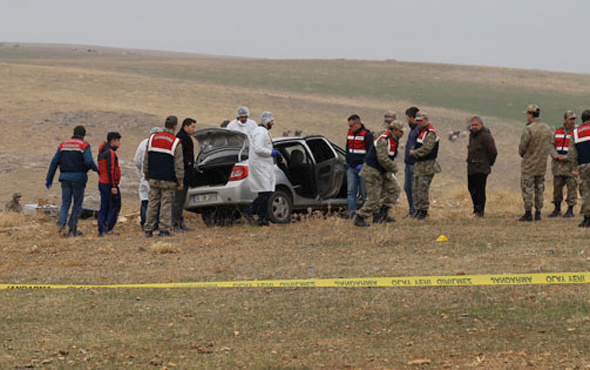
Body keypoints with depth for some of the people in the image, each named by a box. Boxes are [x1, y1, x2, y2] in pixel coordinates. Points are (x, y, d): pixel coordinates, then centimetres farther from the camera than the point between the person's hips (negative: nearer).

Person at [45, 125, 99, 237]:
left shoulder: (63, 145, 12)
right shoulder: (84, 146, -3)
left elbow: (54, 162, 9)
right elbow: (89, 161, -17)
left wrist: (49, 179, 12)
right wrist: (96, 169, 4)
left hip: (65, 178, 4)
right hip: (78, 178, -4)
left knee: (65, 203, 7)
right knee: (77, 204, 9)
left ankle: (61, 224, -16)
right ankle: (72, 229, 7)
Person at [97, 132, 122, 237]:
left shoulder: (102, 152, 17)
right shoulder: (110, 152, -13)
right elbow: (110, 170, -20)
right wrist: (113, 186, -21)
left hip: (102, 183, 9)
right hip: (110, 184, -9)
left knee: (104, 207, 9)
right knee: (115, 206, -2)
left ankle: (101, 231, 7)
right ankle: (108, 228, -7)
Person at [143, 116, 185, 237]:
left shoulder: (152, 138, 6)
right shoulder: (176, 142, -8)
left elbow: (146, 159, 12)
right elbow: (179, 164, -8)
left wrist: (146, 174, 22)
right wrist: (180, 181, -2)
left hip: (153, 178, 4)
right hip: (168, 180, -4)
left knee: (152, 203, 8)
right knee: (166, 204, 0)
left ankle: (148, 229, 7)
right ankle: (164, 229, -3)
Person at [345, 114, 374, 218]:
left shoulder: (366, 134, -10)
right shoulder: (350, 133, 13)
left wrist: (362, 164, -18)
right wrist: (347, 162, 17)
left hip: (362, 167, -7)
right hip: (351, 167, 7)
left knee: (364, 192, -1)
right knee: (351, 191, 1)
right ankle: (351, 212, 1)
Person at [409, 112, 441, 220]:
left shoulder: (430, 133, -15)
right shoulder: (421, 131, 17)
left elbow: (426, 148, -23)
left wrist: (414, 153, -12)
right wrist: (413, 149, 6)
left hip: (427, 165, -10)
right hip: (419, 165, 10)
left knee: (422, 189, -9)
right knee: (415, 189, 10)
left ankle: (424, 211, -2)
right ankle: (418, 210, 17)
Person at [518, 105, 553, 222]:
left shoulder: (529, 129, -17)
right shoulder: (547, 129, 5)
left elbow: (522, 147, -14)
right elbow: (549, 146, 9)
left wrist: (522, 153, 7)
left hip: (529, 164, -6)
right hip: (542, 164, 6)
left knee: (527, 189, -1)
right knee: (539, 189, 13)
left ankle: (528, 213, -2)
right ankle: (538, 213, 14)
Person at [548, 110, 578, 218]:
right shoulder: (558, 132, 10)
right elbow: (551, 147, 6)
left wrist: (565, 158, -18)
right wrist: (557, 156, -13)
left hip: (571, 164, -4)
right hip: (558, 165, 4)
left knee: (572, 187, -3)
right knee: (557, 187, 7)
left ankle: (570, 210, 4)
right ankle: (557, 210, 18)